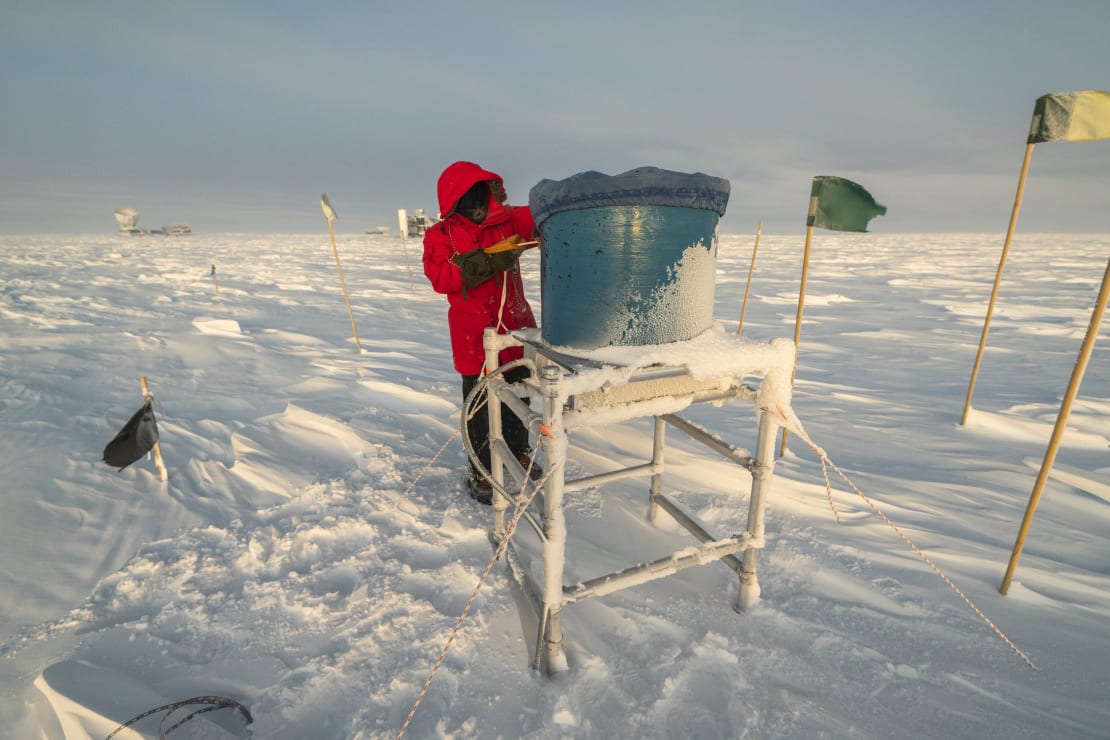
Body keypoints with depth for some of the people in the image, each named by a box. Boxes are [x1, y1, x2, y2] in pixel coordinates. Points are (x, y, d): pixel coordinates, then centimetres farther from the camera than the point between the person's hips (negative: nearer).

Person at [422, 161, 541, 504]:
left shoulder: (508, 219, 3)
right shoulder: (440, 235, -4)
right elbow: (441, 277, -18)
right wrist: (489, 262, -25)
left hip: (516, 325, 3)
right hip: (474, 334, -3)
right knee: (480, 404, 4)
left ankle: (518, 451, 40)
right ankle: (480, 470, 22)